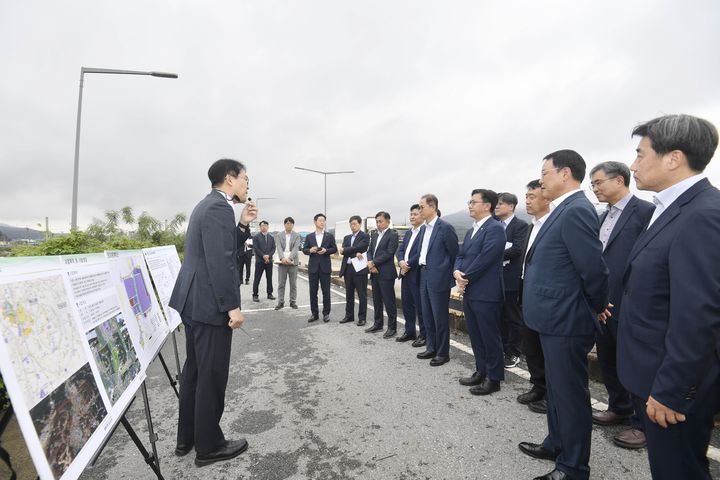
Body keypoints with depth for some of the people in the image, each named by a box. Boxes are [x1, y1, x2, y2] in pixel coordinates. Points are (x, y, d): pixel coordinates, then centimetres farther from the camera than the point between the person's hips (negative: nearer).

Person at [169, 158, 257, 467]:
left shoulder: (207, 205, 15)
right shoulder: (220, 207, -18)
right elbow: (220, 261, -25)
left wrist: (243, 224, 7)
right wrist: (232, 306, -22)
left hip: (195, 302, 11)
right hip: (210, 304, -11)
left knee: (195, 371, 19)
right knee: (212, 375, 3)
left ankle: (187, 438, 33)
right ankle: (209, 446, 19)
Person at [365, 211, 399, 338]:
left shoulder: (393, 235, -8)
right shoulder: (374, 235, 15)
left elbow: (389, 253, -16)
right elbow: (370, 251, 13)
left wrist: (373, 263, -13)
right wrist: (370, 263, -7)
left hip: (386, 273, -7)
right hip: (374, 273, 7)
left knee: (389, 301, -1)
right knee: (376, 300, 15)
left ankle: (392, 327, 10)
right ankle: (377, 324, 27)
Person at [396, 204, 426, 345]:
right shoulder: (408, 233, 17)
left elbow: (421, 253, -20)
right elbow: (400, 250, 12)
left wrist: (408, 264, -16)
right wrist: (401, 261, -8)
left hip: (417, 274, -8)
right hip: (406, 273, 8)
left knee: (420, 305, 1)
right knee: (406, 304, 15)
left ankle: (424, 335, 13)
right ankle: (410, 332, 27)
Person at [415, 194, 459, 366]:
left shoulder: (445, 227, -13)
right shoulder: (423, 228, 11)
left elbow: (455, 254, -8)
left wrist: (450, 274, -2)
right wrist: (410, 264, 11)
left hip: (439, 279, -8)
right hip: (424, 277, 8)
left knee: (440, 317, 3)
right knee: (427, 316, 15)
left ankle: (443, 353, 17)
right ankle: (431, 348, 29)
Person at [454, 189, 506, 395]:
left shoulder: (495, 228, -13)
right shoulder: (471, 231, 17)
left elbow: (484, 259, -20)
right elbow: (461, 256, 14)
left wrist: (465, 278, -11)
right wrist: (458, 273, -6)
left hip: (486, 293, -9)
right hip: (469, 292, 9)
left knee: (490, 337, 4)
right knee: (475, 336, 17)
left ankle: (493, 378, 17)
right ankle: (481, 371, 31)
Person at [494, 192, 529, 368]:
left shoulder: (521, 225, -7)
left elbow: (517, 249, -19)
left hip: (511, 279, -6)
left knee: (513, 318, 6)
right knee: (500, 317, 14)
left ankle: (513, 353, 18)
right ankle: (502, 349, 26)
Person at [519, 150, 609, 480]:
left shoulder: (576, 210, -20)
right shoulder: (564, 210, 12)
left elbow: (594, 269, -21)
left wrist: (598, 307, -5)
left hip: (566, 320, -10)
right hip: (555, 317, 10)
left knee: (570, 393, 7)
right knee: (556, 388, 23)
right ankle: (556, 444, 42)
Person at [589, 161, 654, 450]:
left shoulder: (646, 211, -12)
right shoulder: (604, 217, 13)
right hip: (602, 305, 8)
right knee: (608, 362, 18)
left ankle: (643, 423, 25)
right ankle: (619, 409, 37)